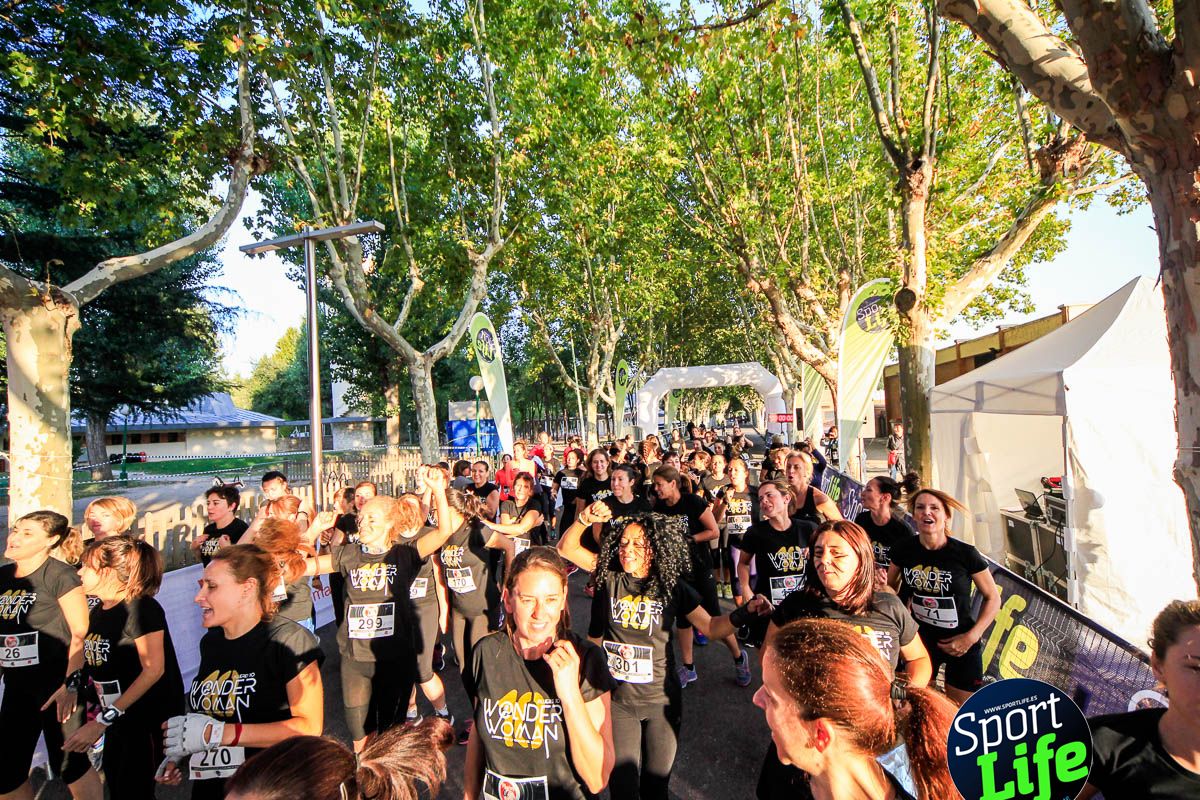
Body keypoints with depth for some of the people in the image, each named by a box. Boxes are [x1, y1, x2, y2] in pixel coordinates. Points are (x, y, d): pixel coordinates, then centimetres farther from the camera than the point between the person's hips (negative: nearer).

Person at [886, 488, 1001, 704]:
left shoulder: (965, 554, -17)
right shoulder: (904, 549, -10)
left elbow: (993, 598, -5)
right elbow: (890, 587, 8)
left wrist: (972, 636, -12)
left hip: (960, 644, -2)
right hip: (919, 639, 2)